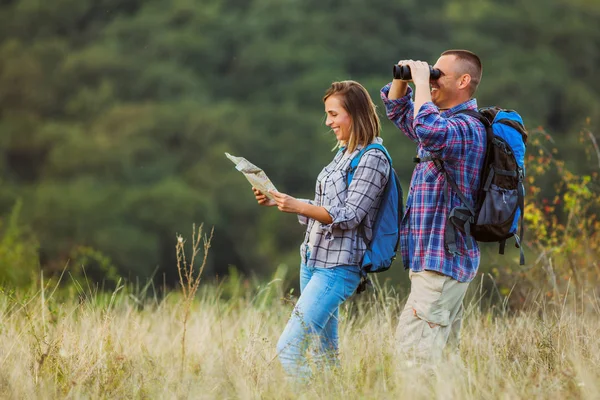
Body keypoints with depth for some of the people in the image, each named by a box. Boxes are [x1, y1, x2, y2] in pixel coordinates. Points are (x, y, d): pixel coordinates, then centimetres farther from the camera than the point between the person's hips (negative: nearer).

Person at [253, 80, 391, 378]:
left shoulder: (372, 159, -12)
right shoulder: (344, 153, 15)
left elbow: (349, 216, -18)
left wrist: (299, 206, -26)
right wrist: (278, 202, 8)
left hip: (338, 267, -9)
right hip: (314, 260, 9)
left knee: (288, 348, -16)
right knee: (323, 352, 12)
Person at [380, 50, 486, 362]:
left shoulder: (467, 128, -14)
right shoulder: (442, 121, 17)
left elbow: (429, 130, -36)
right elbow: (398, 111, 34)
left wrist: (422, 82, -21)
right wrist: (402, 78, 14)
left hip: (442, 262, -10)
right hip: (431, 259, 10)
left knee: (413, 348, -18)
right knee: (443, 353, 10)